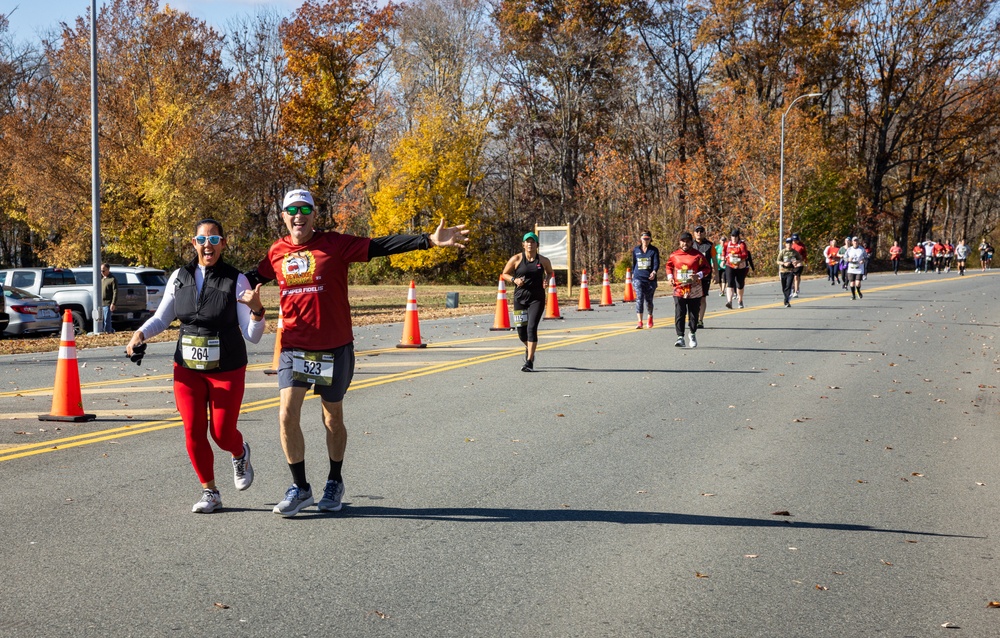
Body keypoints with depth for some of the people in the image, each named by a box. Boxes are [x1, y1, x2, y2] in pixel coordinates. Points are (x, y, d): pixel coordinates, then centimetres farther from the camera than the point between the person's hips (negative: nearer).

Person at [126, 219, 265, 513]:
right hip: (188, 368, 3)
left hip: (227, 370, -3)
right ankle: (210, 492, 17)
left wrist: (256, 311, -28)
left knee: (222, 432, -1)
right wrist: (140, 334, -8)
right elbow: (161, 318, 11)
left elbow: (252, 336, -9)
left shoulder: (236, 281, -9)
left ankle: (240, 454, 36)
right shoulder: (180, 277, 0)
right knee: (193, 431, -1)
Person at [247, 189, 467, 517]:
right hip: (294, 347, 2)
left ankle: (335, 482, 32)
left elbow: (380, 246, -13)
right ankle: (300, 488, 8)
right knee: (287, 416, -8)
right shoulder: (277, 252, 4)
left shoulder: (335, 244, -7)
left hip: (335, 348, -2)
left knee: (333, 419, 11)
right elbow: (254, 277, 22)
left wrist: (430, 240, -21)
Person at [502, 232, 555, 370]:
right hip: (520, 298, 1)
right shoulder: (516, 259, -1)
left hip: (537, 298, -1)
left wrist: (546, 280, -1)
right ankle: (529, 348, 41)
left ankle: (529, 361, -13)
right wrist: (514, 280, -11)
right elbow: (505, 274, 8)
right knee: (521, 330, 5)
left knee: (532, 328, -15)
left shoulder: (543, 261, 1)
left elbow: (550, 272, 20)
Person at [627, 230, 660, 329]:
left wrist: (654, 272, -27)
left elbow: (656, 263, -9)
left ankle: (650, 317, 38)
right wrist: (633, 275, 18)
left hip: (650, 278, 0)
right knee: (639, 298, -15)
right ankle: (640, 322, -20)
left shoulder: (654, 250, 2)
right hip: (638, 278, 0)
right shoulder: (636, 250, 9)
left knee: (648, 300, 10)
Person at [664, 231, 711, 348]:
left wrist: (699, 275, -17)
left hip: (694, 291, -1)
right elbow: (668, 266, 19)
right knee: (679, 314, -7)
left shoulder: (698, 255, -3)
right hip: (679, 290, 1)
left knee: (694, 314, 10)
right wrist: (670, 276, 2)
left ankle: (693, 335, 30)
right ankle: (680, 337, -4)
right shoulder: (674, 255, 3)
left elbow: (707, 268, 0)